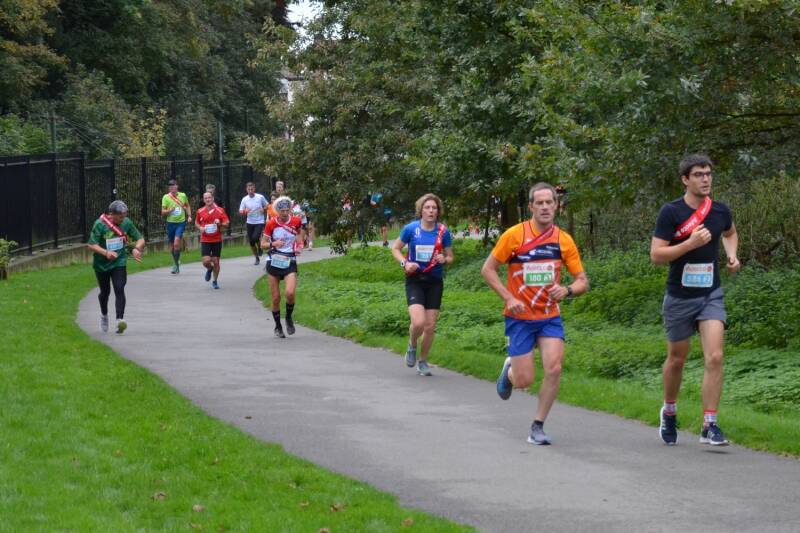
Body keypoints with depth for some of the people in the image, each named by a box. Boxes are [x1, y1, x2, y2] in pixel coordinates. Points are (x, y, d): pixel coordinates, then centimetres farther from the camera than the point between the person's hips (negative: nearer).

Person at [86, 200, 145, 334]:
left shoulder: (126, 223, -5)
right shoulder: (100, 224, -16)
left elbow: (140, 239, 4)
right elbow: (91, 244, -19)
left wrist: (136, 249, -18)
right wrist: (105, 253, -34)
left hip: (119, 263, 1)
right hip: (101, 264, -1)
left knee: (119, 289, -16)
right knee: (105, 291, 15)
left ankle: (120, 319, -23)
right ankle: (104, 315, 41)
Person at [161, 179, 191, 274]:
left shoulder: (183, 195, 4)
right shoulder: (166, 197, -2)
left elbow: (187, 206, 21)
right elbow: (163, 213, -1)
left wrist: (189, 216, 8)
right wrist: (169, 210, -20)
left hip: (181, 222, -1)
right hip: (170, 223, 1)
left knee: (176, 243, -17)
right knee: (173, 245, 8)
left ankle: (176, 264, -10)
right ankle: (176, 262, 26)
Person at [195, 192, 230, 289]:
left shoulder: (220, 211, -3)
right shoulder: (200, 212, 1)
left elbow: (227, 224, -1)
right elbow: (196, 222, 16)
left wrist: (220, 223, -22)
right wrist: (200, 228, -6)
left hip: (217, 240, 0)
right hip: (205, 240, 0)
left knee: (216, 262, 3)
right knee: (206, 261, -12)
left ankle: (215, 281, 23)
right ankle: (209, 269, 26)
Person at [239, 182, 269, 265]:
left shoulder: (260, 197, -6)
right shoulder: (244, 199, -2)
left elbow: (267, 205, 8)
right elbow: (240, 211, 0)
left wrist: (263, 209, -13)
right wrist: (245, 211, -23)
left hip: (259, 222, -3)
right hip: (250, 223, 3)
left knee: (255, 237, -24)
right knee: (251, 242, 5)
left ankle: (260, 247, 10)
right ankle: (257, 258, 23)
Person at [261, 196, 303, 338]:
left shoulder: (296, 222, -1)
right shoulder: (271, 223, -5)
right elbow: (263, 244, 1)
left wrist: (299, 247, -5)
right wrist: (273, 244, -19)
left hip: (290, 262, 0)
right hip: (274, 262, 0)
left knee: (290, 293, -20)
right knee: (276, 297, 2)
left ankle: (289, 318, 7)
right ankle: (278, 326, 19)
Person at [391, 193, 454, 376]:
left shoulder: (443, 231, -3)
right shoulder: (411, 229, -6)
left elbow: (450, 258, 8)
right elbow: (395, 248, 8)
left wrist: (444, 259, -15)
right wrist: (404, 263, -10)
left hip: (435, 281, 2)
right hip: (415, 280, -2)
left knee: (430, 326, 4)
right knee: (418, 322, -19)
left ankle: (423, 361, 25)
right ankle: (412, 346, 14)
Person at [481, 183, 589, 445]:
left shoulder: (564, 240, -1)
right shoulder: (514, 235, -9)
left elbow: (583, 281, 3)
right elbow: (487, 269, -3)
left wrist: (567, 290, -19)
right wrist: (509, 298, -14)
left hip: (550, 317, 2)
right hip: (520, 317, -2)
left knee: (554, 368, -15)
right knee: (524, 380, -4)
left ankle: (538, 426, 2)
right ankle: (509, 369, 35)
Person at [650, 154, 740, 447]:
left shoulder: (720, 210, 0)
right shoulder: (671, 212, -12)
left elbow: (730, 233, 24)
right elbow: (656, 255, -16)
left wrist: (732, 255, 5)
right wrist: (690, 243, -26)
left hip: (711, 294, 2)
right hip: (679, 297, -2)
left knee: (715, 357, -14)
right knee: (677, 358, 13)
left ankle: (709, 426, -10)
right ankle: (669, 411, 39)